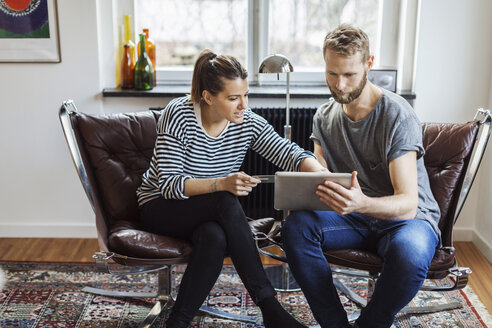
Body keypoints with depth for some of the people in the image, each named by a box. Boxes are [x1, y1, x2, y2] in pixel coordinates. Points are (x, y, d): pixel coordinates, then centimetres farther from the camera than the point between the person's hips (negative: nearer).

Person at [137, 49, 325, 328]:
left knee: (214, 238, -35)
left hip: (212, 215, 4)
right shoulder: (178, 114, -18)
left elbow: (290, 153, -16)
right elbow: (169, 184, -23)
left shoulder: (248, 122, -5)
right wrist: (222, 184, -38)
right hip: (161, 208, -3)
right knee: (226, 201, -34)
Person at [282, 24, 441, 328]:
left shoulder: (398, 115, -18)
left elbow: (407, 204, -24)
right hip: (354, 215, 4)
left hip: (410, 217, -4)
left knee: (410, 252, -39)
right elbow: (318, 178, 4)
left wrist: (362, 203, -46)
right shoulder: (324, 116, 1)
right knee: (296, 225, -24)